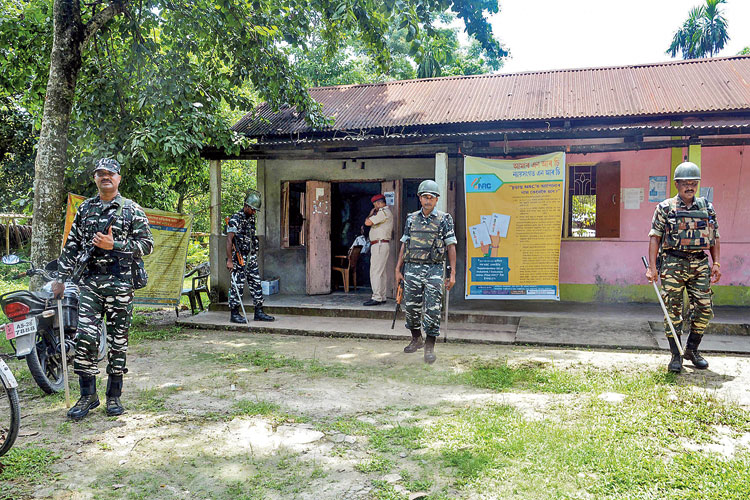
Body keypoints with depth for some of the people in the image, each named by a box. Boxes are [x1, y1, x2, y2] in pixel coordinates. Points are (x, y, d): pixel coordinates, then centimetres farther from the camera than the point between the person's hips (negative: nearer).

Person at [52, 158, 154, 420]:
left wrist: (114, 245, -13)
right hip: (90, 281, 2)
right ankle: (88, 395, 8)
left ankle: (114, 396, 15)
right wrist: (61, 278, 10)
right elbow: (71, 245, 16)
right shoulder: (85, 209, 14)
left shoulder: (132, 209, 4)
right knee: (85, 337, -6)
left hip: (120, 282, -2)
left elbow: (147, 244, -2)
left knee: (118, 340, 3)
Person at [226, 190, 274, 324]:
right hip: (239, 258, -8)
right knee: (237, 286, -3)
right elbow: (229, 240, -17)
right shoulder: (235, 219, -12)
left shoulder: (252, 219, 13)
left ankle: (259, 312, 14)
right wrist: (229, 260, -22)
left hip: (251, 257, 8)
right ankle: (234, 314, 7)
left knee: (256, 284, 8)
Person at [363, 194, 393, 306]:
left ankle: (376, 298, -13)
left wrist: (371, 213, 1)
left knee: (376, 272, -11)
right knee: (381, 272, 12)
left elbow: (367, 222, -18)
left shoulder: (383, 212, -13)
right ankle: (382, 297, 15)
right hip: (383, 244, 11)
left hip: (379, 244, -11)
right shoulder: (388, 212, 20)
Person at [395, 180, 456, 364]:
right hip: (412, 269, 3)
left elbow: (451, 247, -1)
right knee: (411, 307, 9)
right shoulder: (411, 219, 10)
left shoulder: (444, 220, 1)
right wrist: (398, 269, 8)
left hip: (434, 270, -3)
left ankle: (430, 347, 4)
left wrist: (452, 274, -7)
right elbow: (404, 245, 13)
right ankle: (416, 340, 29)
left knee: (433, 310, -5)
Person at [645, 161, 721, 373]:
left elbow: (714, 237, 16)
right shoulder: (665, 208, 1)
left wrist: (716, 263, 7)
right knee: (673, 310, -2)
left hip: (700, 264, 4)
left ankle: (692, 349, 23)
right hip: (674, 263, -3)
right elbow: (655, 237, -2)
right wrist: (652, 267, -9)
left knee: (705, 309, 3)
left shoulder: (707, 208, 11)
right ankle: (676, 356, 8)